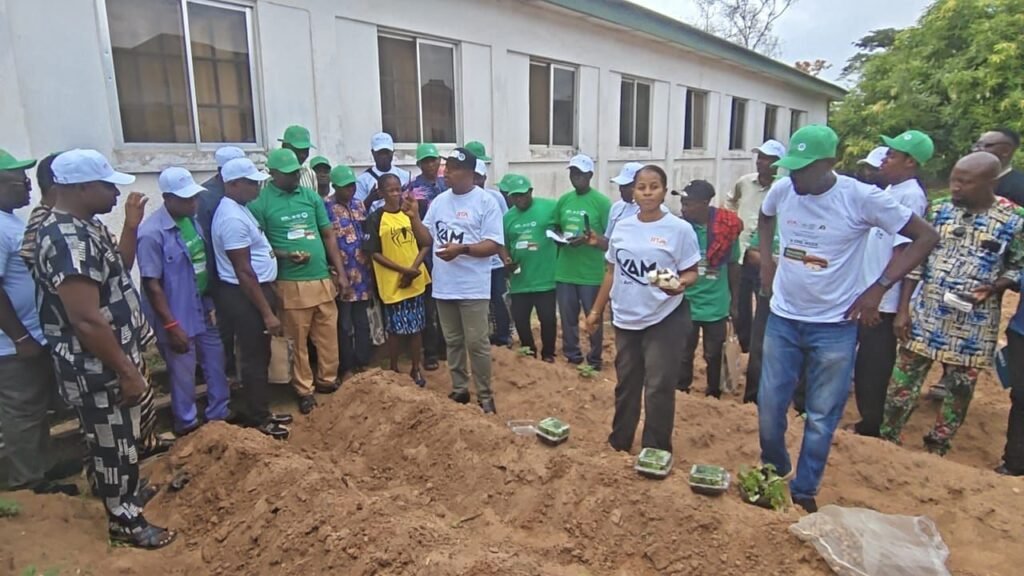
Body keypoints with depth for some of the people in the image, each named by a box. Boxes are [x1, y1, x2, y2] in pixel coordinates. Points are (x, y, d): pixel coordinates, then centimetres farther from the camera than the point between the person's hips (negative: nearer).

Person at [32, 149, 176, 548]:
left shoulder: (86, 226, 6)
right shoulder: (68, 240, -26)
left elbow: (118, 272, 19)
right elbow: (87, 320, -28)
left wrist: (131, 225, 9)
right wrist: (126, 373, -22)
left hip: (120, 357, 10)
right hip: (98, 369, -10)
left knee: (131, 436, 25)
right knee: (115, 445, 9)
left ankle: (126, 491, 47)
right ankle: (124, 520, 28)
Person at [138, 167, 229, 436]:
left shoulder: (193, 220, 0)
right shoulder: (152, 233, -21)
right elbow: (152, 284, -19)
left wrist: (212, 303, 14)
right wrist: (171, 326, -19)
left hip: (204, 308, 7)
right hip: (177, 316, -7)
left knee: (216, 363, 17)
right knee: (183, 374, 9)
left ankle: (219, 415, 35)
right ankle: (188, 426, 28)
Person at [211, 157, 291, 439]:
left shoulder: (238, 208, 11)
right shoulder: (233, 217, -22)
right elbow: (244, 272, -24)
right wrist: (267, 313, -23)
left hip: (255, 290, 10)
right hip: (245, 295, -10)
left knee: (258, 356, 18)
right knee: (255, 358, 1)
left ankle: (253, 412, 31)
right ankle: (258, 419, 15)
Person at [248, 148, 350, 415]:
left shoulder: (311, 196, 7)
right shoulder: (260, 202, -4)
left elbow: (328, 235, 10)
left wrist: (340, 273, 5)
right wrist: (284, 255, -21)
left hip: (323, 279, 4)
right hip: (291, 283, -4)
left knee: (328, 335, 12)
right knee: (297, 340, 6)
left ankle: (328, 380, 30)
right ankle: (305, 390, 21)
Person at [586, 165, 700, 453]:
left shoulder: (679, 229, -9)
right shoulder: (622, 227, 4)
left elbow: (691, 272, -8)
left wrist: (681, 283, -31)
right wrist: (597, 309, 11)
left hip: (664, 319, -5)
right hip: (625, 318, 5)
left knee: (658, 387, 0)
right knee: (626, 383, 17)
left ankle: (655, 451, 15)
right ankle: (619, 441, 34)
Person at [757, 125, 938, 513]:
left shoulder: (861, 198, -15)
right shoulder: (781, 190, -5)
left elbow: (926, 237, -6)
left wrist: (878, 289, -12)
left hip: (834, 326, -3)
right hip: (783, 318, 3)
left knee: (822, 417, 8)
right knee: (769, 407, 9)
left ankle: (805, 491, 27)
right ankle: (773, 471, 35)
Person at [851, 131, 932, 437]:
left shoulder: (910, 196, -15)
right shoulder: (889, 191, 13)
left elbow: (904, 252, -21)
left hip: (881, 300, -9)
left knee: (874, 366, 2)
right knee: (865, 363, 18)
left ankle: (872, 426, 16)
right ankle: (868, 419, 32)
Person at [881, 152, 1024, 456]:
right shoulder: (938, 211, -1)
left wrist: (993, 288, -18)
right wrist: (903, 309, -1)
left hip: (972, 325, -1)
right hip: (924, 317, 1)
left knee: (959, 389, 12)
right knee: (903, 381, 7)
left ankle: (936, 449, 29)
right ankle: (887, 439, 23)